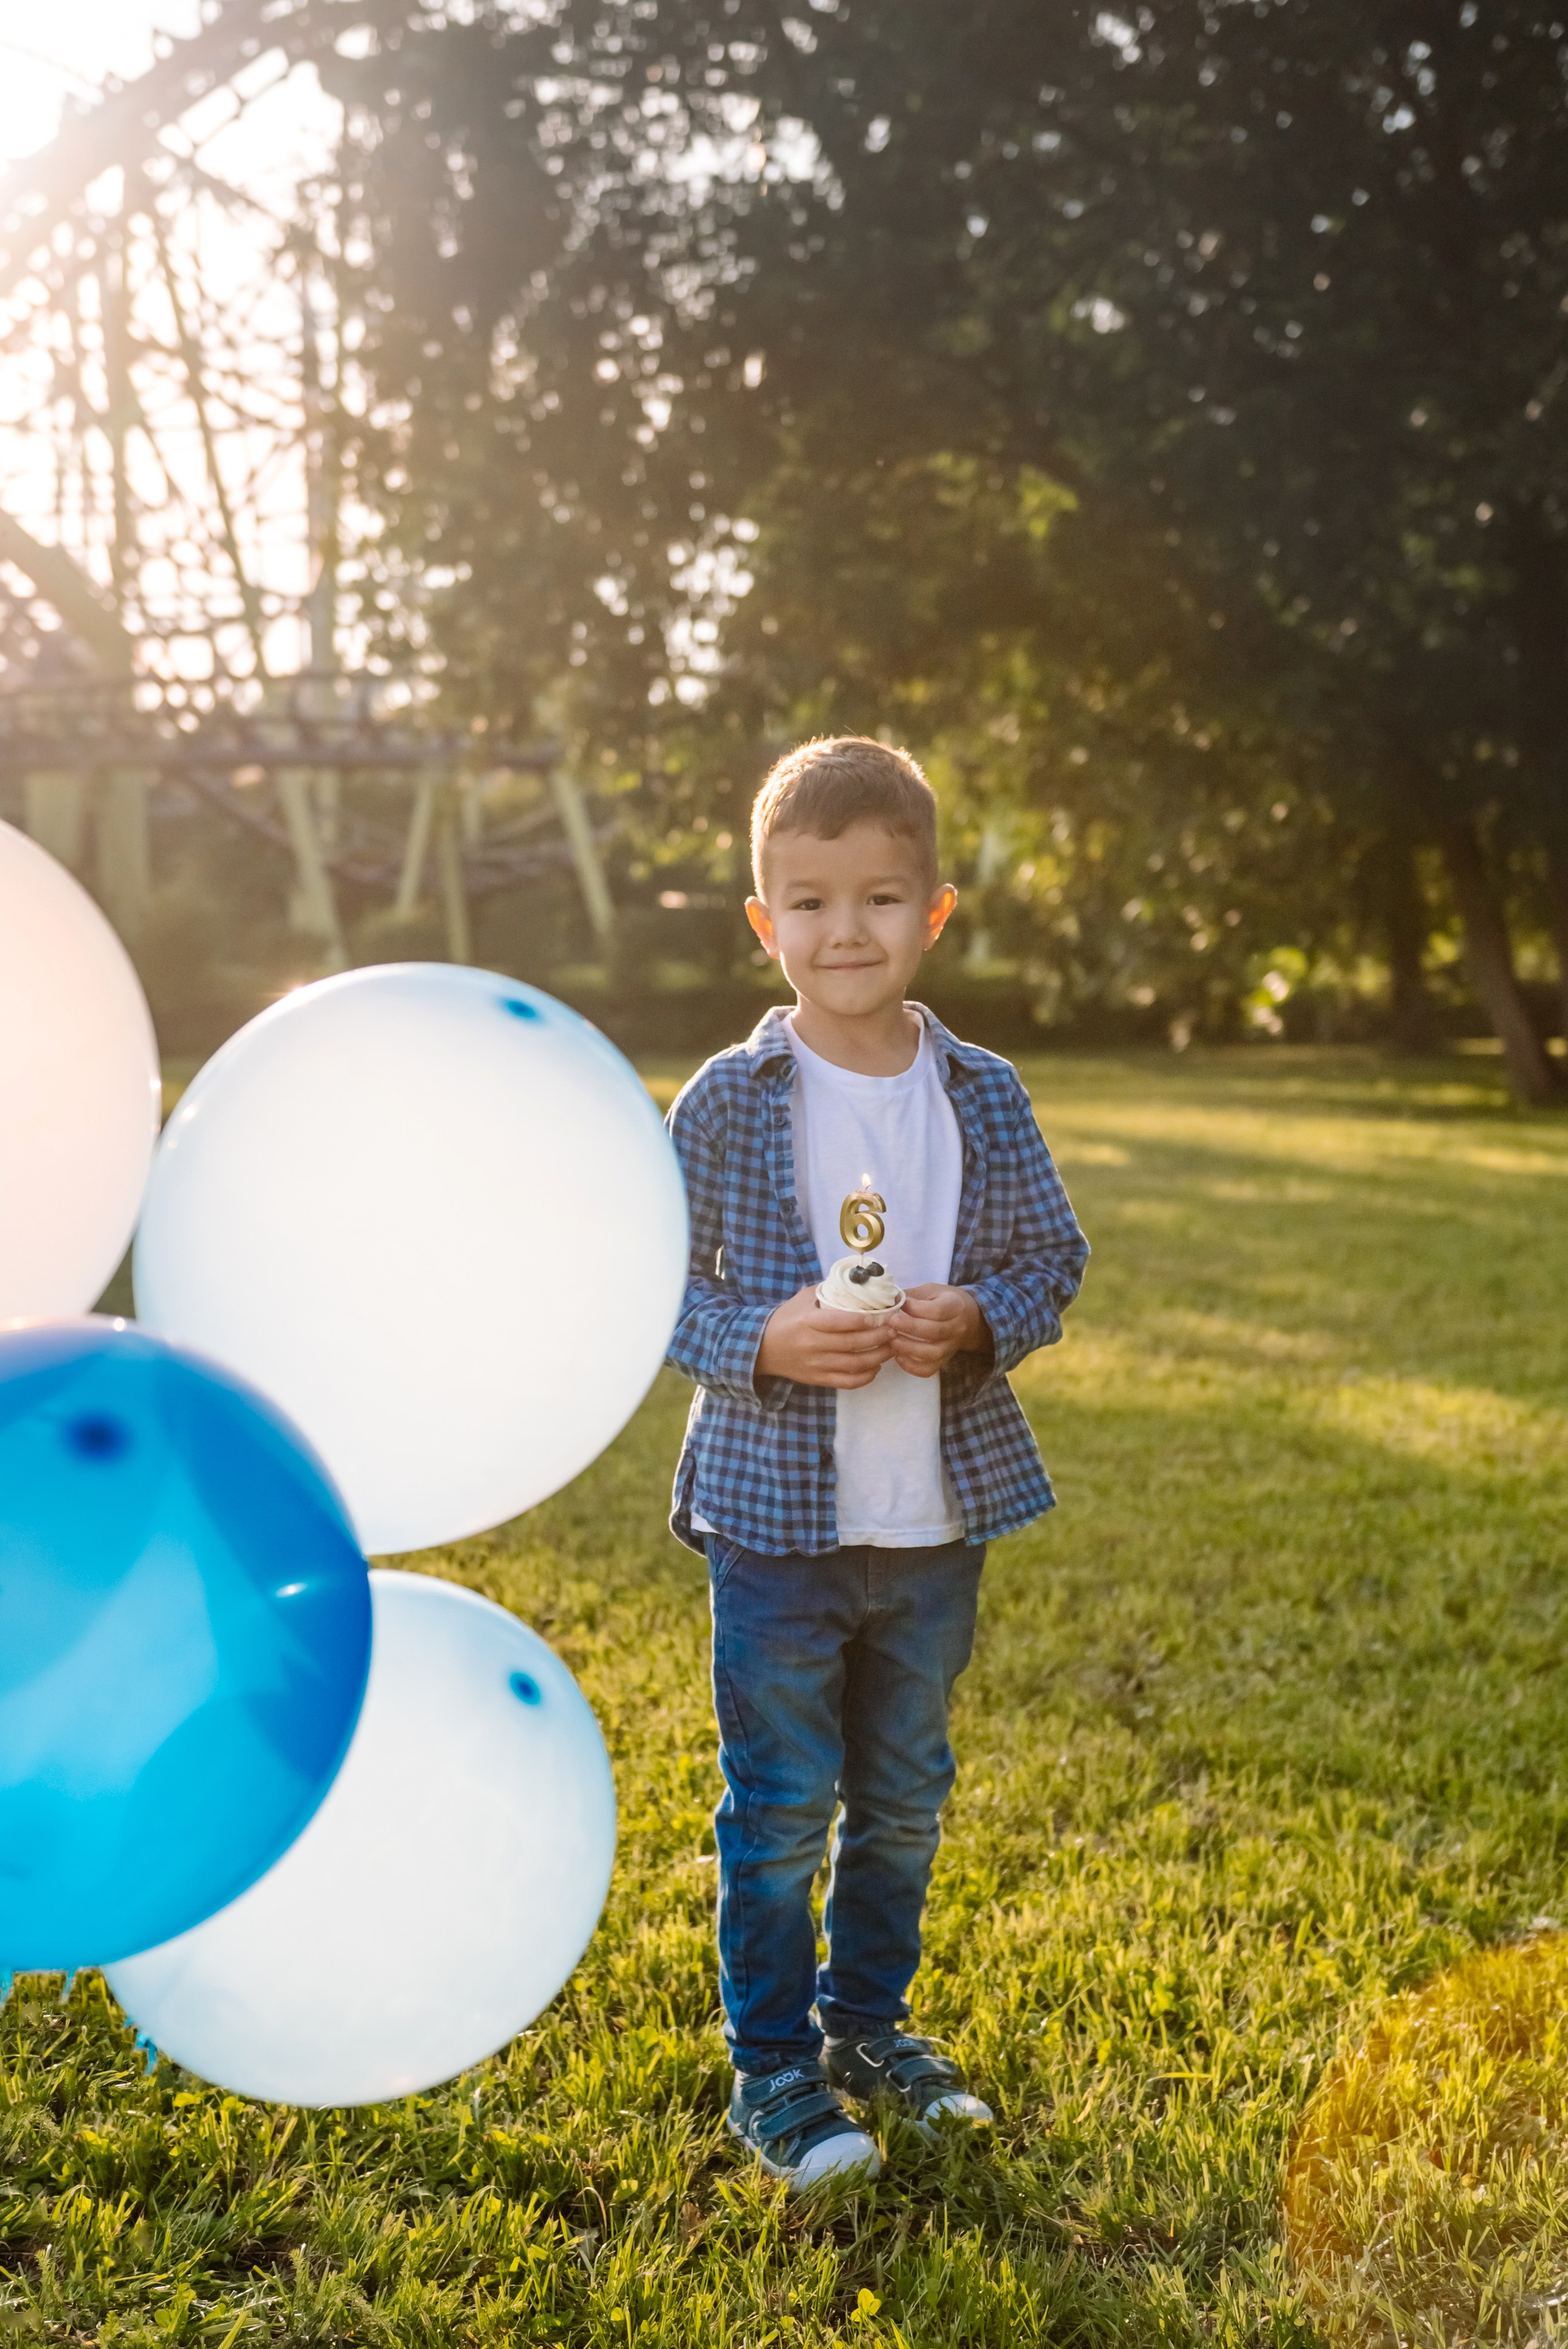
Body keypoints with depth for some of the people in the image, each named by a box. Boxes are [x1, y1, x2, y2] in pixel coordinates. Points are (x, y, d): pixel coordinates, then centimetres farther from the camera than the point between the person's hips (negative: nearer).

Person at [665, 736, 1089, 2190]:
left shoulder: (984, 1099, 0)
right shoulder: (725, 1103, -8)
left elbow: (1051, 1262, 6)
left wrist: (979, 1320, -14)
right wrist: (760, 1343, -21)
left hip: (940, 1520, 3)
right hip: (777, 1513, -3)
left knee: (903, 1798, 18)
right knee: (779, 1808, 6)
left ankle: (869, 2018, 38)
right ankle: (772, 2064, 24)